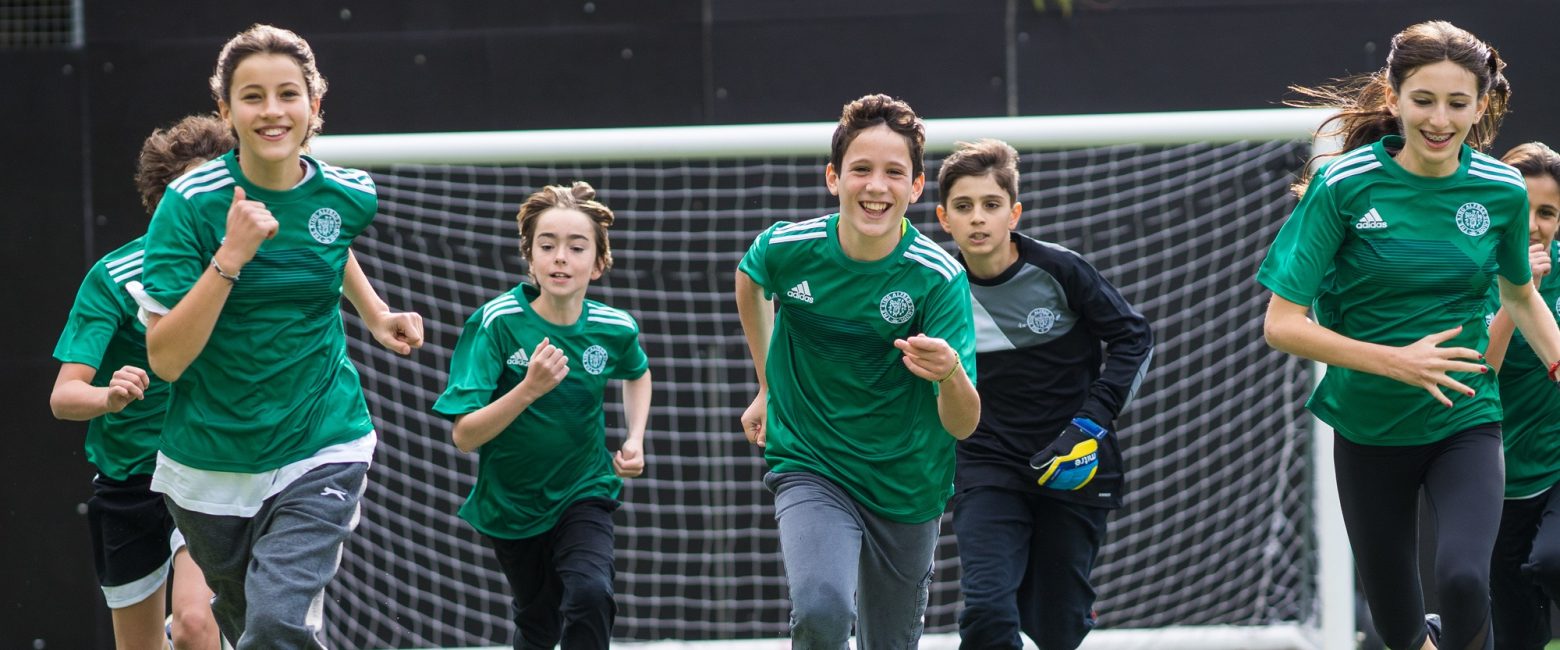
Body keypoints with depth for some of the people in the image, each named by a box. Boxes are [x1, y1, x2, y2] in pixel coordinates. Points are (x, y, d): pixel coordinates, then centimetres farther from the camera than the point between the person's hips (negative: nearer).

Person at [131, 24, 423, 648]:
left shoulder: (350, 197, -5)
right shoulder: (191, 203, -14)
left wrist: (377, 315, 11)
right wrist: (230, 257, -27)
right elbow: (166, 358, -20)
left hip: (321, 449, 0)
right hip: (210, 467, 0)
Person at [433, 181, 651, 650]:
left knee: (590, 596, -27)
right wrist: (530, 387, -39)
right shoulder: (496, 323, -23)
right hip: (512, 502, 0)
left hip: (584, 492, 0)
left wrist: (635, 440, -1)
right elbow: (464, 435, -27)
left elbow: (638, 374, 14)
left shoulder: (614, 328, -14)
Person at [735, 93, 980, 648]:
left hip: (905, 489, 1)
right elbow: (748, 279, 15)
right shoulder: (787, 248, -13)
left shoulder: (939, 278, -18)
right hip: (810, 470, -1)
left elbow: (962, 425, -23)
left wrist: (950, 375, -45)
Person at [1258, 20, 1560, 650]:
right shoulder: (1343, 186, -14)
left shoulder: (1502, 191, -5)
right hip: (1368, 428, 0)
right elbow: (1282, 324, -14)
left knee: (1464, 579, -28)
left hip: (1464, 424, 0)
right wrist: (1397, 362, -24)